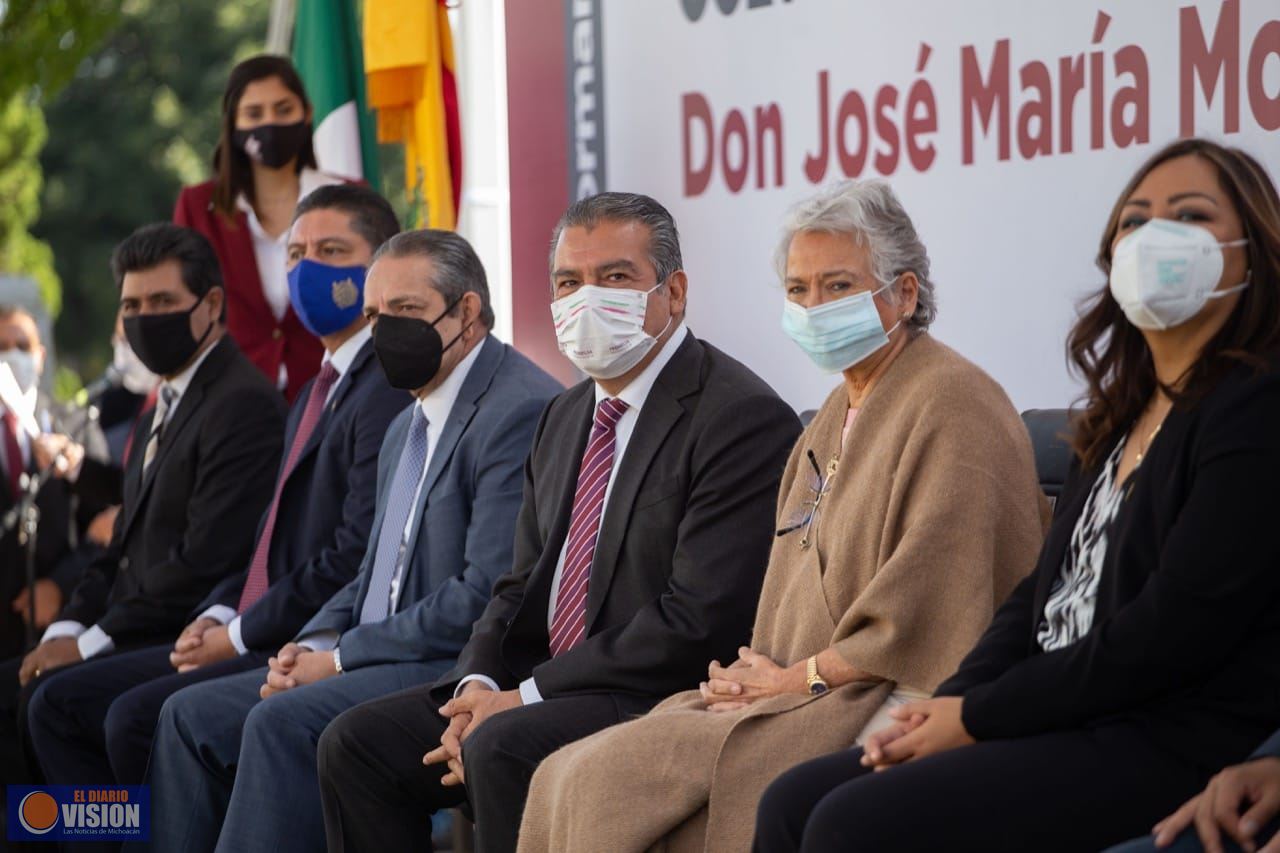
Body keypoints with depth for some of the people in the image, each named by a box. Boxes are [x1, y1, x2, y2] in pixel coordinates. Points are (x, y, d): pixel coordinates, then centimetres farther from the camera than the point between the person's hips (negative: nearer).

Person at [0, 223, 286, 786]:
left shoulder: (244, 405, -13)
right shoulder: (162, 412, 22)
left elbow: (206, 561, -20)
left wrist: (93, 639, -16)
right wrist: (67, 628, 2)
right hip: (136, 637, 10)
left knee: (52, 695, -26)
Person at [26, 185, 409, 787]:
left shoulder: (391, 391, -13)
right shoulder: (317, 395, 22)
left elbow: (358, 556, -20)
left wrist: (240, 636, -12)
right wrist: (218, 615, 4)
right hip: (253, 640, 11)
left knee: (138, 717, -26)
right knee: (59, 704, 5)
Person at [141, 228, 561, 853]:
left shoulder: (521, 411, -13)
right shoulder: (407, 427, 21)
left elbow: (487, 595, -20)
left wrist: (341, 656, -14)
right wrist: (313, 645, 3)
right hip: (384, 661, 10)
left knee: (284, 722, -28)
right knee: (191, 716, 0)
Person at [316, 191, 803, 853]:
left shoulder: (744, 419, -12)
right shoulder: (566, 416, 17)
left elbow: (700, 619, -20)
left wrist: (525, 697, -17)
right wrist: (480, 684, -5)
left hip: (662, 700, -9)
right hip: (540, 690, 9)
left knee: (503, 748, -32)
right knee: (356, 742, -3)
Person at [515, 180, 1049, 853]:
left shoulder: (952, 406, -9)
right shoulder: (836, 417, 22)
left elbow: (922, 615, -17)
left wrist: (798, 677, -10)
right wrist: (758, 672, 3)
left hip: (887, 709, -9)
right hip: (810, 697, 9)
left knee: (618, 782, -22)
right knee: (573, 778, -8)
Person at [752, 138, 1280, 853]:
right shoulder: (1124, 419, 18)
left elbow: (1168, 636, -18)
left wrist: (978, 716, -11)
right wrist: (947, 703, -1)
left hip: (1168, 746, -9)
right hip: (1068, 718, 9)